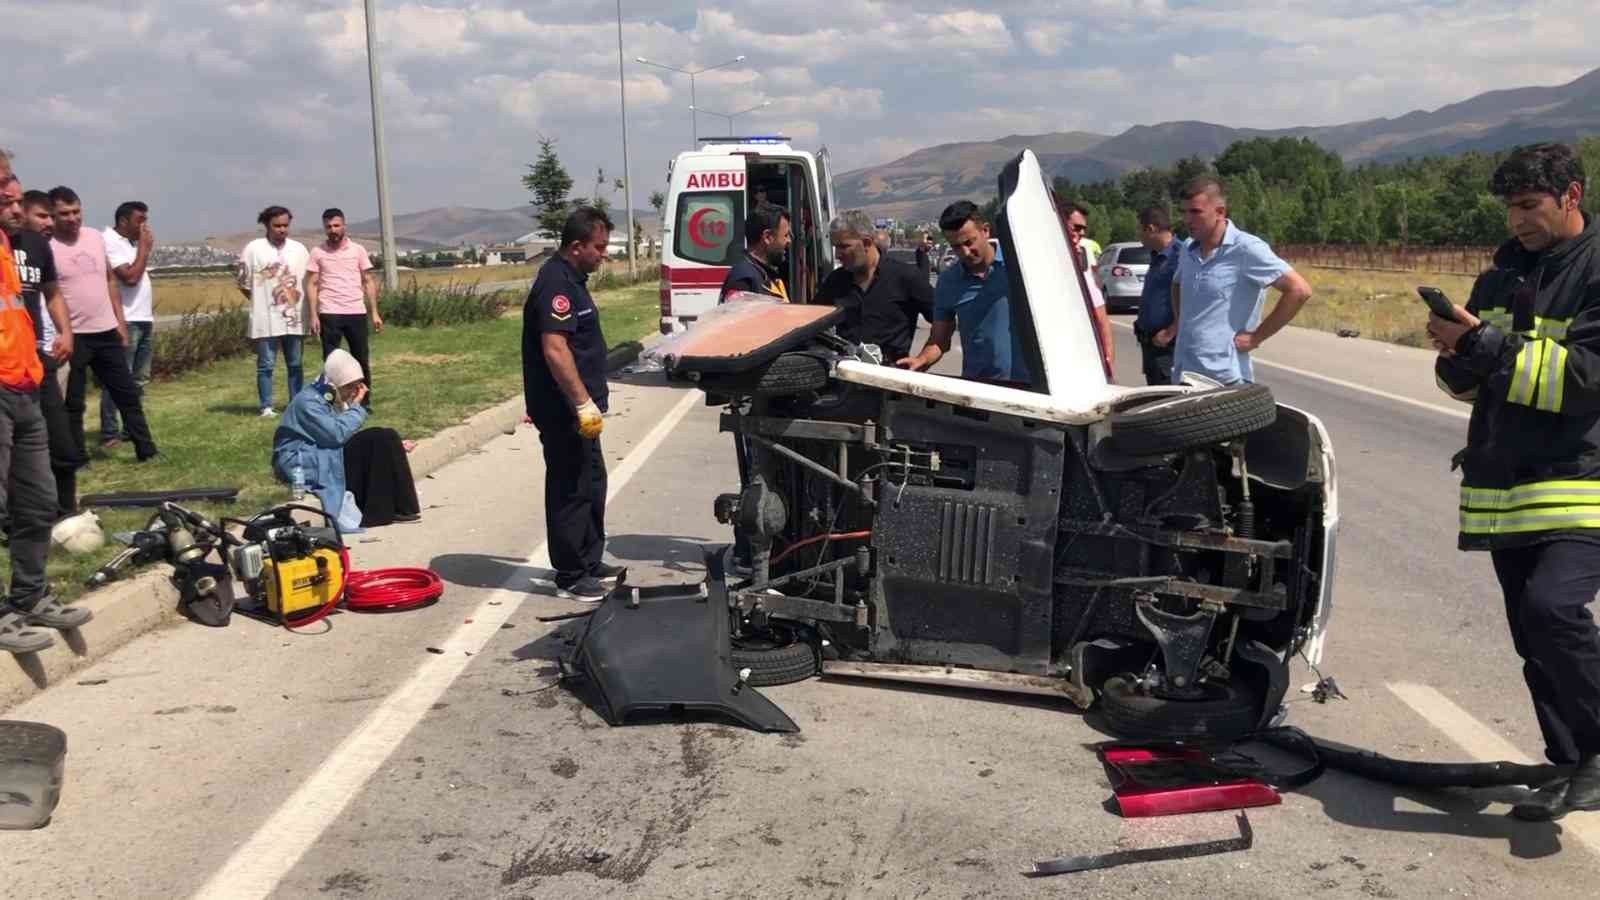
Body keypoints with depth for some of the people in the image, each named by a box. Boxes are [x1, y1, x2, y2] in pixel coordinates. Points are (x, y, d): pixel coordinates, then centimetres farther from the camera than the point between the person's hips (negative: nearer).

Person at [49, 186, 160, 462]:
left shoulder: (96, 237, 7)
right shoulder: (46, 246, -11)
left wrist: (120, 320, 11)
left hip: (107, 331, 5)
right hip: (73, 336, -5)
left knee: (127, 394, 10)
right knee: (73, 403, 4)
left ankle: (146, 450, 18)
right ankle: (77, 458, 14)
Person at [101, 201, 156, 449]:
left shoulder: (132, 242, 17)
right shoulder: (110, 242, -11)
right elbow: (131, 277, -21)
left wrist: (150, 312, 15)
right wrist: (145, 248, -11)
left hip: (144, 319, 9)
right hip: (126, 322, -9)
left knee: (139, 380, 12)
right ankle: (109, 434, -1)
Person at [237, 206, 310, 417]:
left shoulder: (299, 249, 6)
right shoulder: (253, 249, -3)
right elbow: (244, 284, 2)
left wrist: (304, 307, 0)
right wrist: (261, 302, 2)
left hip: (294, 318, 3)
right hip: (266, 319, -3)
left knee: (295, 364, 9)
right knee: (266, 364, 1)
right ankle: (266, 407, 6)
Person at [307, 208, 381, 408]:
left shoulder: (358, 250, 6)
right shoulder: (317, 252, 3)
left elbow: (369, 282, 7)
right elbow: (311, 284, 3)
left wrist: (374, 312, 1)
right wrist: (313, 316, -6)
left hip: (356, 313, 1)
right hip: (329, 314, -1)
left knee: (361, 359, 5)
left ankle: (365, 401, 13)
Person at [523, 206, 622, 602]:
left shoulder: (571, 279, 14)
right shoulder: (556, 284, -19)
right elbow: (554, 350, -27)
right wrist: (584, 403, -27)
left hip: (576, 407, 11)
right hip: (563, 410, -11)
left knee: (591, 484, 19)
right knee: (570, 490, -3)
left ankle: (589, 561, 31)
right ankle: (570, 577, 6)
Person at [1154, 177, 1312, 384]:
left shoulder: (1246, 249, -11)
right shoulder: (1187, 251, 9)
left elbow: (1299, 290, -15)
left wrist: (1257, 336, -12)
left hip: (1225, 379, -6)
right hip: (1182, 375, 7)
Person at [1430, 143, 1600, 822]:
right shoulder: (1505, 272, 16)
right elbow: (1471, 384, 19)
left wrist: (1489, 345, -21)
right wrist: (1458, 353, -3)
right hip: (1506, 486, 7)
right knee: (1535, 641, 11)